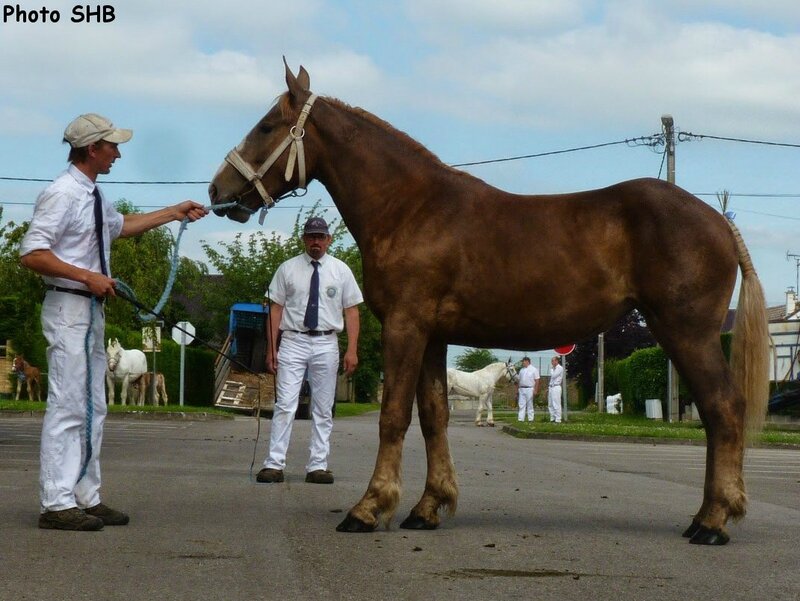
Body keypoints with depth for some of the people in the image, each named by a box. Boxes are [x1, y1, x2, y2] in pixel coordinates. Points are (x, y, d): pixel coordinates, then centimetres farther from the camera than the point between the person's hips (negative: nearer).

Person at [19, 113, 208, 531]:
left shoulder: (93, 196, 14)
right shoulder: (63, 194, -15)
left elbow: (122, 225, 35)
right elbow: (32, 254, -20)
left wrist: (176, 213, 38)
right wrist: (87, 276, -22)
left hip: (92, 309, 10)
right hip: (68, 309, -10)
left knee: (92, 409, 11)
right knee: (68, 406, -11)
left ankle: (86, 498, 17)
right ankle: (56, 504, -9)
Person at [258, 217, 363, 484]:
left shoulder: (341, 271, 6)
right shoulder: (287, 269, 4)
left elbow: (351, 311, 4)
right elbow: (276, 309, 4)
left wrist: (352, 350, -5)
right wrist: (271, 349, -2)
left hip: (326, 344, 1)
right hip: (293, 342, -1)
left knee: (323, 410, 5)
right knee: (285, 405, -7)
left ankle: (318, 467, 10)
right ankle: (274, 464, -6)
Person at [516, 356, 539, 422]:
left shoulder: (534, 370, -2)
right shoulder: (521, 370, 15)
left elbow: (537, 381, -6)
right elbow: (519, 380, 17)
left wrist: (535, 390, -14)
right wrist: (517, 389, 11)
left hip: (529, 389, -5)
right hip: (521, 389, 5)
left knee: (530, 405, -1)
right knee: (521, 404, 1)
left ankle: (530, 419, 4)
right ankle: (520, 419, 0)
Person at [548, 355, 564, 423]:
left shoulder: (560, 368, -8)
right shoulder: (553, 368, 18)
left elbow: (553, 376, -18)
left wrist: (552, 368, -5)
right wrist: (549, 387, 19)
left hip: (556, 387, -9)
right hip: (551, 387, 9)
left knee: (556, 404, -10)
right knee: (550, 405, 9)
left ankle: (558, 419, -9)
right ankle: (552, 418, 14)